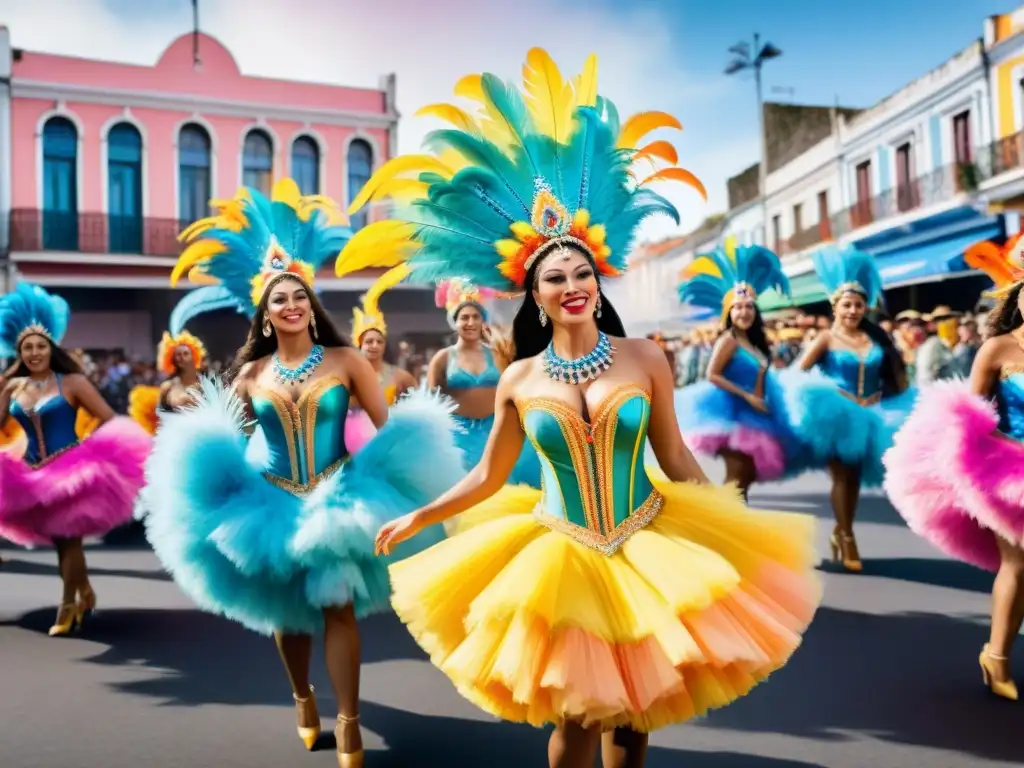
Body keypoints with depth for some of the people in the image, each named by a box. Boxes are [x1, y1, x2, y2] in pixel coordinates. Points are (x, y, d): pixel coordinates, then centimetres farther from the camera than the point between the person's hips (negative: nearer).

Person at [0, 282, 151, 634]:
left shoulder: (72, 382, -8)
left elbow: (110, 421, -11)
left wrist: (85, 446, -16)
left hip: (71, 470, -5)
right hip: (33, 476, 5)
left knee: (68, 537, -1)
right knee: (58, 539, 15)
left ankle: (69, 604, 15)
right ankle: (84, 592, 35)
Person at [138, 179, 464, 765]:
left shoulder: (346, 360, -4)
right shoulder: (251, 373, 3)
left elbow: (392, 428, -6)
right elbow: (215, 438, 12)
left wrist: (389, 479, -18)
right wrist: (205, 467, -6)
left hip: (334, 498, -3)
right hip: (270, 501, 3)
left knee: (338, 607, -7)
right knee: (286, 610, 16)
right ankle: (304, 699, 40)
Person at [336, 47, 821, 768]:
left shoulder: (645, 358, -8)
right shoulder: (519, 380, -5)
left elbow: (677, 458, 0)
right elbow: (488, 477, 5)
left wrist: (735, 525, 2)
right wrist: (415, 518, 8)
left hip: (649, 547, 0)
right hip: (560, 555, 0)